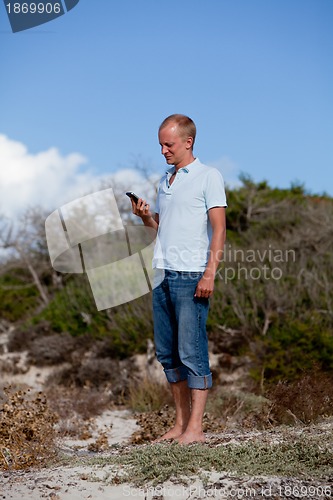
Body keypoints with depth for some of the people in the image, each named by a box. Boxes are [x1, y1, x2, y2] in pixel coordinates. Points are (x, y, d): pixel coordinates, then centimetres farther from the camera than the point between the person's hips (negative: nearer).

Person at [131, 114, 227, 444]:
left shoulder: (208, 176, -2)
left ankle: (195, 428, -3)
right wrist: (145, 216, 4)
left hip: (191, 275, -7)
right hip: (163, 274, 7)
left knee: (192, 352, -7)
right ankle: (180, 423, 16)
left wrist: (210, 273, -17)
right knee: (167, 353, 8)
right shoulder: (165, 180, 19)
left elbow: (219, 228, -9)